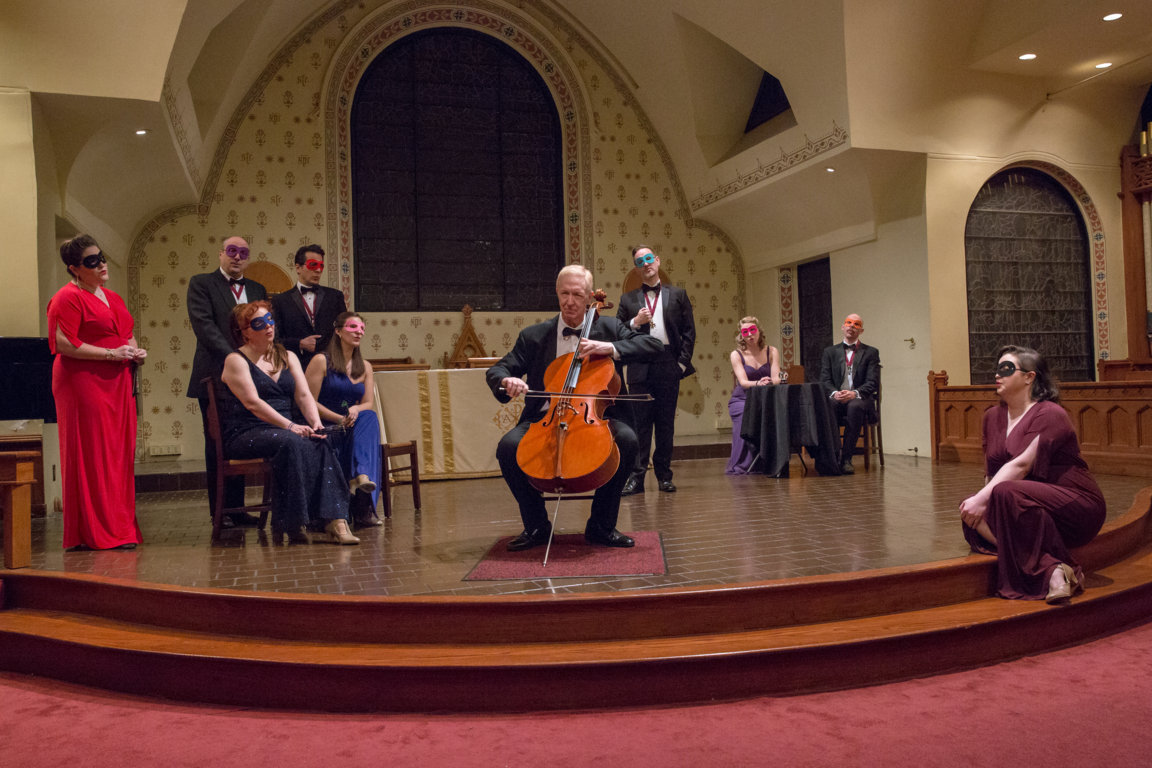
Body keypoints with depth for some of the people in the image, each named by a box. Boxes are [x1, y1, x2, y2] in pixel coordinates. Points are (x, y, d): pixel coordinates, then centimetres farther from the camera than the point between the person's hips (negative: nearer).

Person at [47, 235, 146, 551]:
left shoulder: (113, 298, 19)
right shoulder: (67, 298, -7)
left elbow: (128, 335, 29)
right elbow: (64, 345, -15)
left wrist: (134, 351, 6)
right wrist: (111, 353, -15)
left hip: (116, 384, 8)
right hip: (84, 384, -8)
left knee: (119, 454, 8)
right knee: (92, 455, -5)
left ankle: (120, 528, 14)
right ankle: (96, 533, 1)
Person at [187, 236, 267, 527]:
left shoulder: (257, 290, 17)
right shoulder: (201, 284, 2)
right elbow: (203, 325, -10)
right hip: (215, 378, -4)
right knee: (217, 446, 1)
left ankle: (236, 508, 15)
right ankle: (219, 510, 8)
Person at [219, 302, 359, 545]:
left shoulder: (287, 357, 18)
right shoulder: (236, 360, 0)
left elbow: (304, 395, 7)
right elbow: (252, 403, -14)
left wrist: (316, 423, -13)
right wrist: (290, 426, -24)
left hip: (283, 431, 5)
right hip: (245, 435, -5)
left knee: (320, 445, -27)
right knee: (291, 442, -36)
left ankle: (335, 519, -37)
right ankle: (292, 523, -31)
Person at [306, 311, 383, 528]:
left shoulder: (365, 367, 17)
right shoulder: (321, 361, -1)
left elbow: (368, 404, 10)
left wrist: (355, 410, -16)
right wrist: (339, 419, -18)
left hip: (353, 426, 4)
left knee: (369, 417, -31)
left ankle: (362, 475, -50)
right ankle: (364, 509, -34)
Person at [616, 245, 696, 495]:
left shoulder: (677, 294, 13)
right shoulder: (628, 299, 13)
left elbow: (689, 331, 8)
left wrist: (683, 362, -1)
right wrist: (635, 322, -9)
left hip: (668, 365, 0)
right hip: (640, 368, 0)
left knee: (666, 424, 4)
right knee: (640, 423, -2)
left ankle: (664, 475, 12)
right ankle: (637, 476, 1)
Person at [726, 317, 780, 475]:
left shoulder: (772, 352, 6)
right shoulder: (736, 355, 0)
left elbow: (776, 379, -7)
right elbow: (743, 382, -14)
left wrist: (770, 382, -31)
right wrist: (758, 383, -35)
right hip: (741, 400, -2)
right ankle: (742, 465, -26)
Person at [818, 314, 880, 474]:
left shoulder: (871, 352, 13)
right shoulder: (830, 351, 18)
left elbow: (873, 383, 0)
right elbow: (824, 380, 6)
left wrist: (855, 393, -20)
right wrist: (834, 393, -17)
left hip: (860, 400, -1)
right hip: (836, 399, 1)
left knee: (855, 406, -38)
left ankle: (847, 459, -33)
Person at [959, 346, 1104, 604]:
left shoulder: (1050, 414, -11)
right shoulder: (993, 416, 12)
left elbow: (1021, 465, -24)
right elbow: (990, 470, 13)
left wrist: (983, 498, -30)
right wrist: (981, 499, -5)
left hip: (1079, 509, -7)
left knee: (1007, 492, -35)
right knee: (970, 513, -22)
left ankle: (1056, 569, -27)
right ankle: (1050, 568, -31)